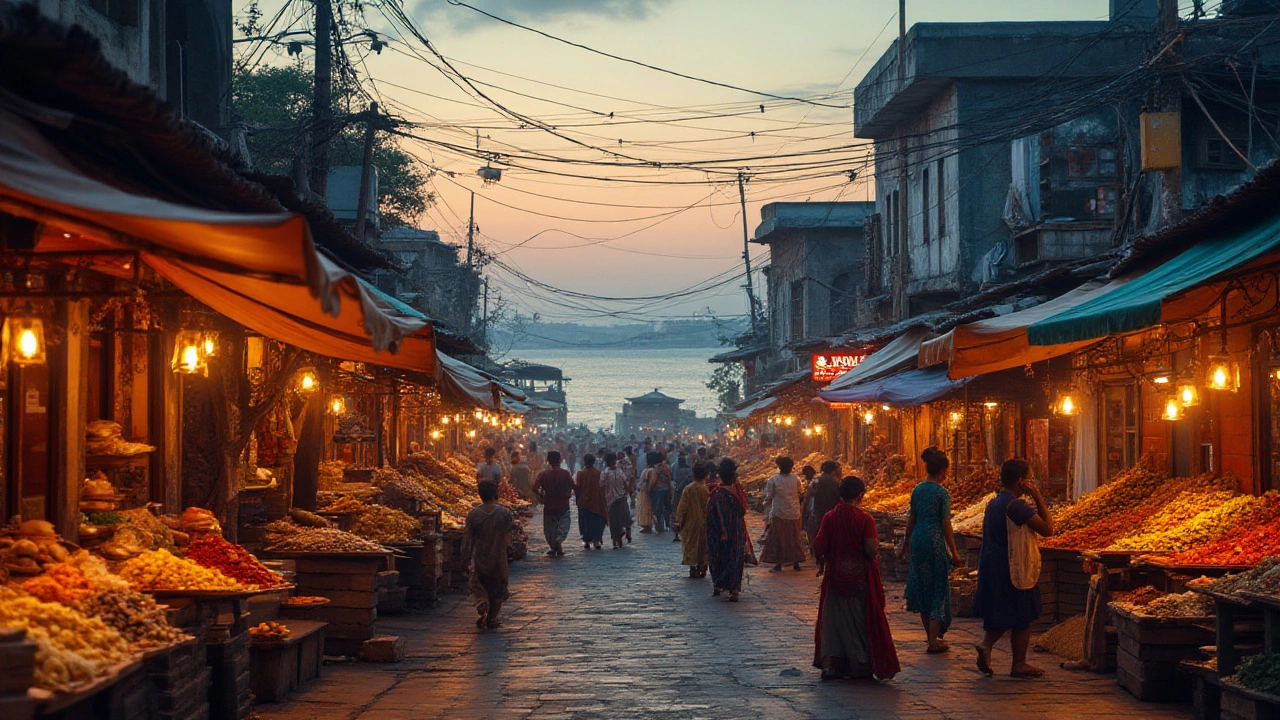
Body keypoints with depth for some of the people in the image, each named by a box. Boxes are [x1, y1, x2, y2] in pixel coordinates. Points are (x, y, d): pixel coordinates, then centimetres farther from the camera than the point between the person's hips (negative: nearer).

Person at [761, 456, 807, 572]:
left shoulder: (773, 480, -10)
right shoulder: (796, 479, -1)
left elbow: (768, 498, -8)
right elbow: (799, 493, 11)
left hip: (779, 514, -3)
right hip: (794, 513, 3)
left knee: (778, 539, 3)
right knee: (795, 538, 13)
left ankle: (778, 564, 1)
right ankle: (796, 563, 17)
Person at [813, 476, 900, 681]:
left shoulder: (829, 518, -4)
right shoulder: (865, 519, -12)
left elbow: (818, 546, -6)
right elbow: (871, 549, -17)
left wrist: (821, 561, 13)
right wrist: (877, 544, 5)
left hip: (835, 576, 2)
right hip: (860, 577, -2)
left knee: (833, 618, 10)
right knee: (860, 617, 9)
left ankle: (828, 664, 5)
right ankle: (859, 665, 12)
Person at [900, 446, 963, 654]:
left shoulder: (917, 490, 6)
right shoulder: (942, 493, -11)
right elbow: (946, 525, -11)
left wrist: (906, 544, 23)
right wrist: (954, 553, -5)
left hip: (918, 541, 6)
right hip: (935, 542, -6)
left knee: (923, 589, 15)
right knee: (939, 589, 3)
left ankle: (931, 636, 24)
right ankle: (934, 641, 2)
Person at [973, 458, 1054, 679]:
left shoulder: (994, 503, 9)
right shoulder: (1016, 505, -19)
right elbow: (1047, 529, -18)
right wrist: (1039, 499, -12)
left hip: (992, 566, 9)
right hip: (1013, 568, -9)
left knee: (1003, 614, 19)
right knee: (1023, 616, 5)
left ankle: (986, 644, -2)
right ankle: (1019, 664, 10)